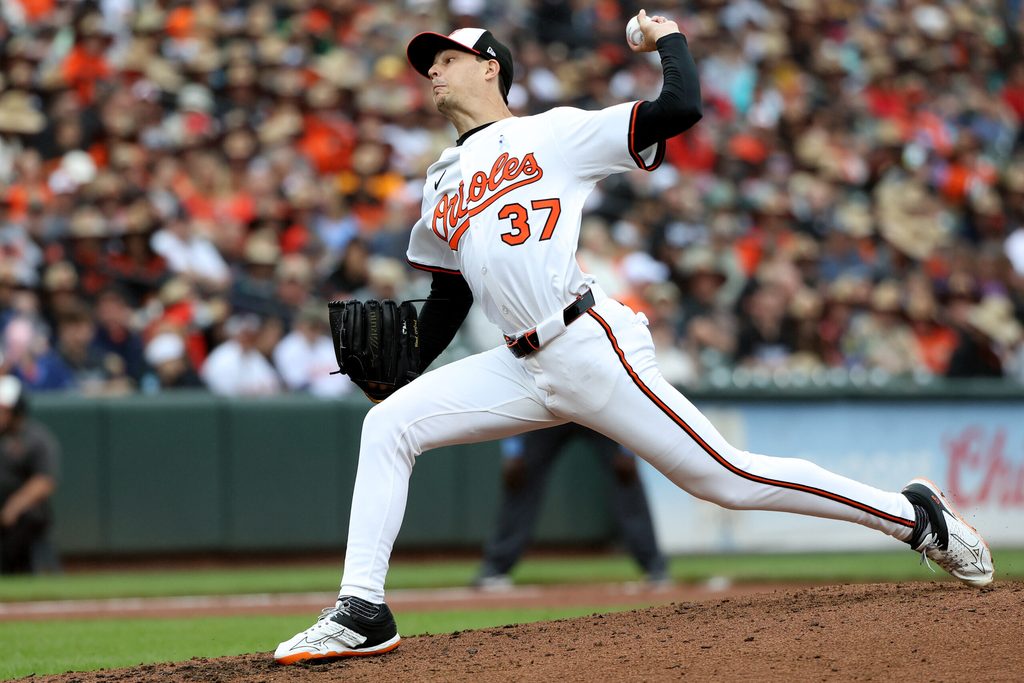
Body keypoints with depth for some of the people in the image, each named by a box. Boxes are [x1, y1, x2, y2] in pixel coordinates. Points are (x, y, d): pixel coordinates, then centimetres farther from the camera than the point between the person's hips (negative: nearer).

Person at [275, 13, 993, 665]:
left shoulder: (555, 132, 3)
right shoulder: (442, 185, 22)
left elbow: (681, 108, -7)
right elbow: (449, 297, 26)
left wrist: (669, 39, 9)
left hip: (592, 349, -6)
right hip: (524, 370, 6)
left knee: (728, 478, -8)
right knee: (388, 424, -7)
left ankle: (915, 516, 4)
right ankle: (362, 612, -6)